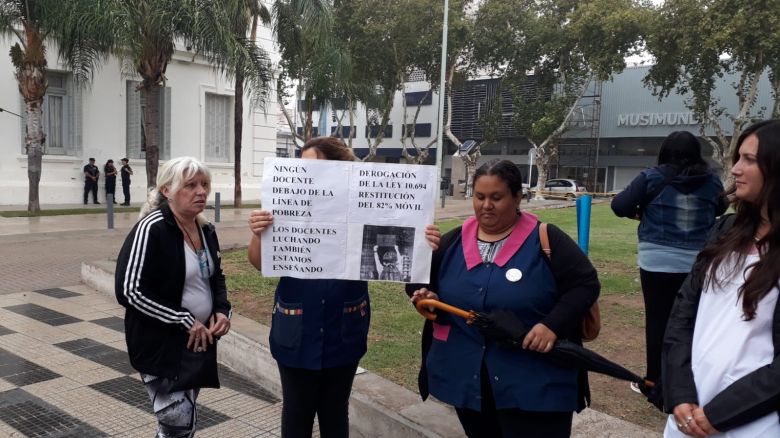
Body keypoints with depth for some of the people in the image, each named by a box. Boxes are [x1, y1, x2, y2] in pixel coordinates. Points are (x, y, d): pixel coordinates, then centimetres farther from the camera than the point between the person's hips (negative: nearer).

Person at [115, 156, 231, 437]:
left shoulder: (206, 230, 4)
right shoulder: (151, 228, -19)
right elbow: (129, 290, -22)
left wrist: (222, 310, -3)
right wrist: (184, 321, -21)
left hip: (200, 340, 7)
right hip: (161, 345, -7)